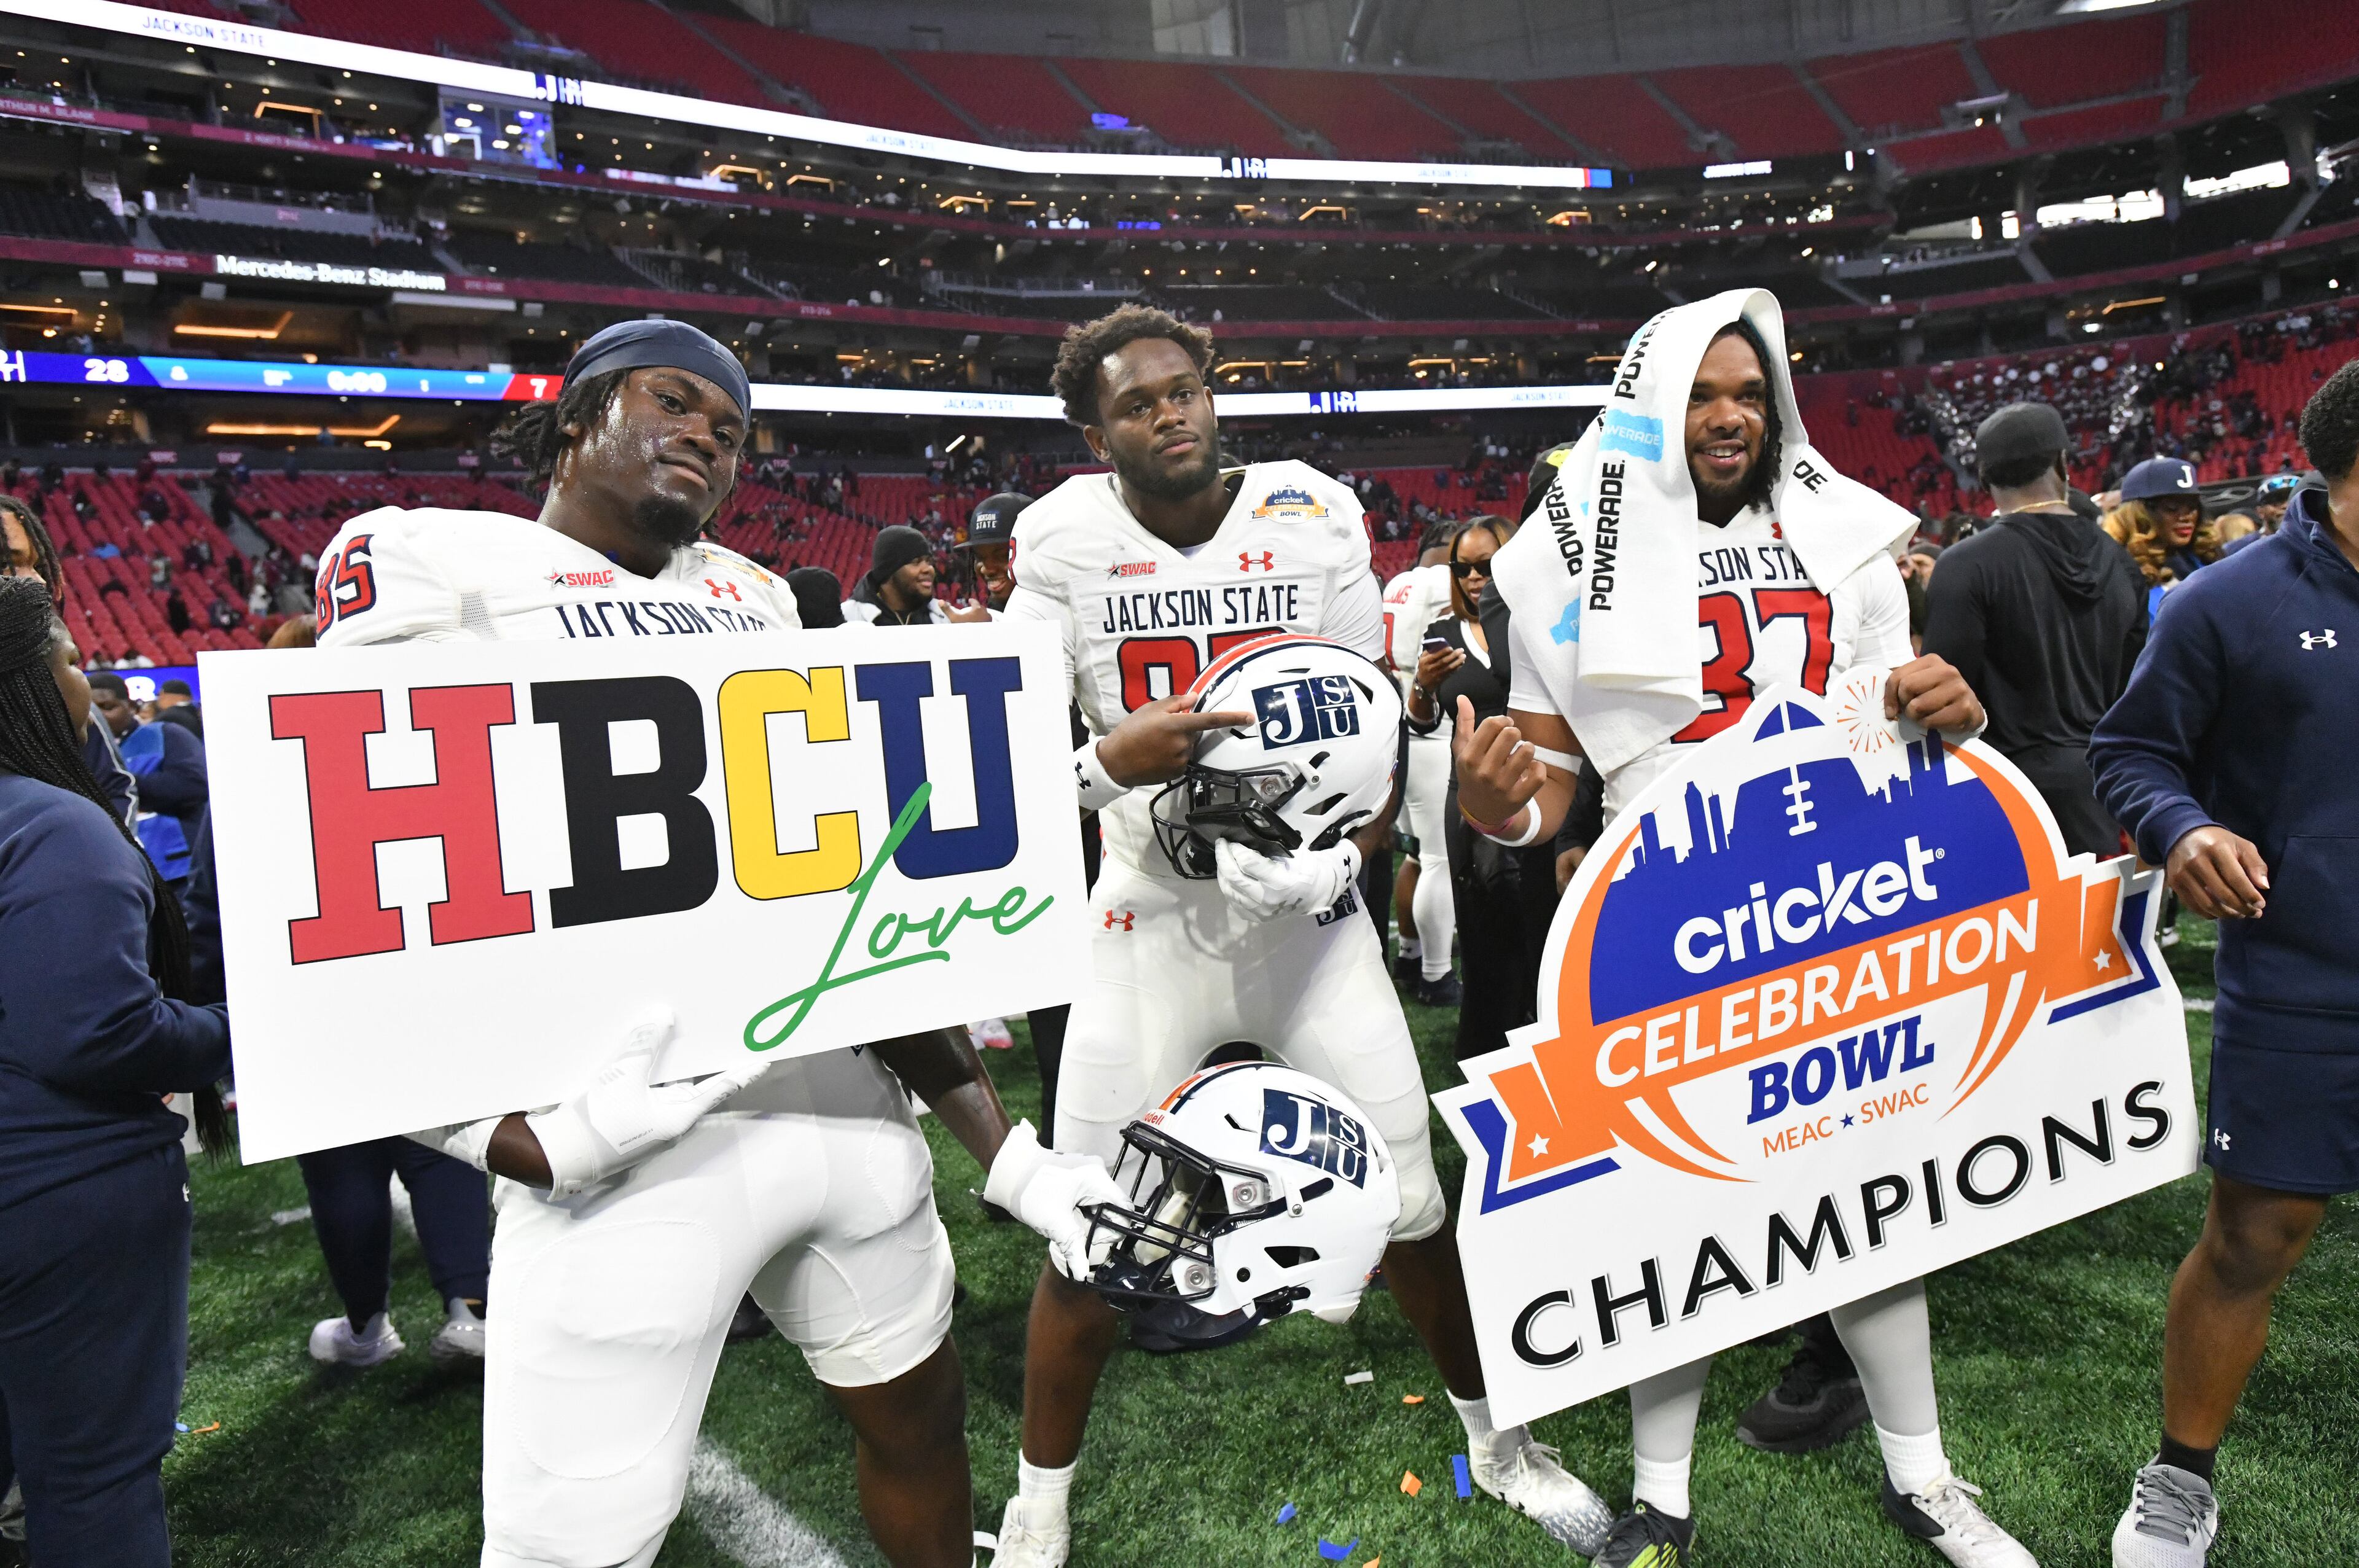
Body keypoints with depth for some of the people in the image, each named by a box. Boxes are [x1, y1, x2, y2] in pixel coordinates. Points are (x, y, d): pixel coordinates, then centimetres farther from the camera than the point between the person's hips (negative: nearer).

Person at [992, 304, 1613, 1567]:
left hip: (1307, 908, 1)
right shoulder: (1065, 539, -4)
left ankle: (1495, 1437, 35)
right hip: (1153, 917, 0)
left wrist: (1348, 854, -14)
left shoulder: (1314, 516, -1)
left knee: (1410, 1200, 7)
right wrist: (1105, 761, -25)